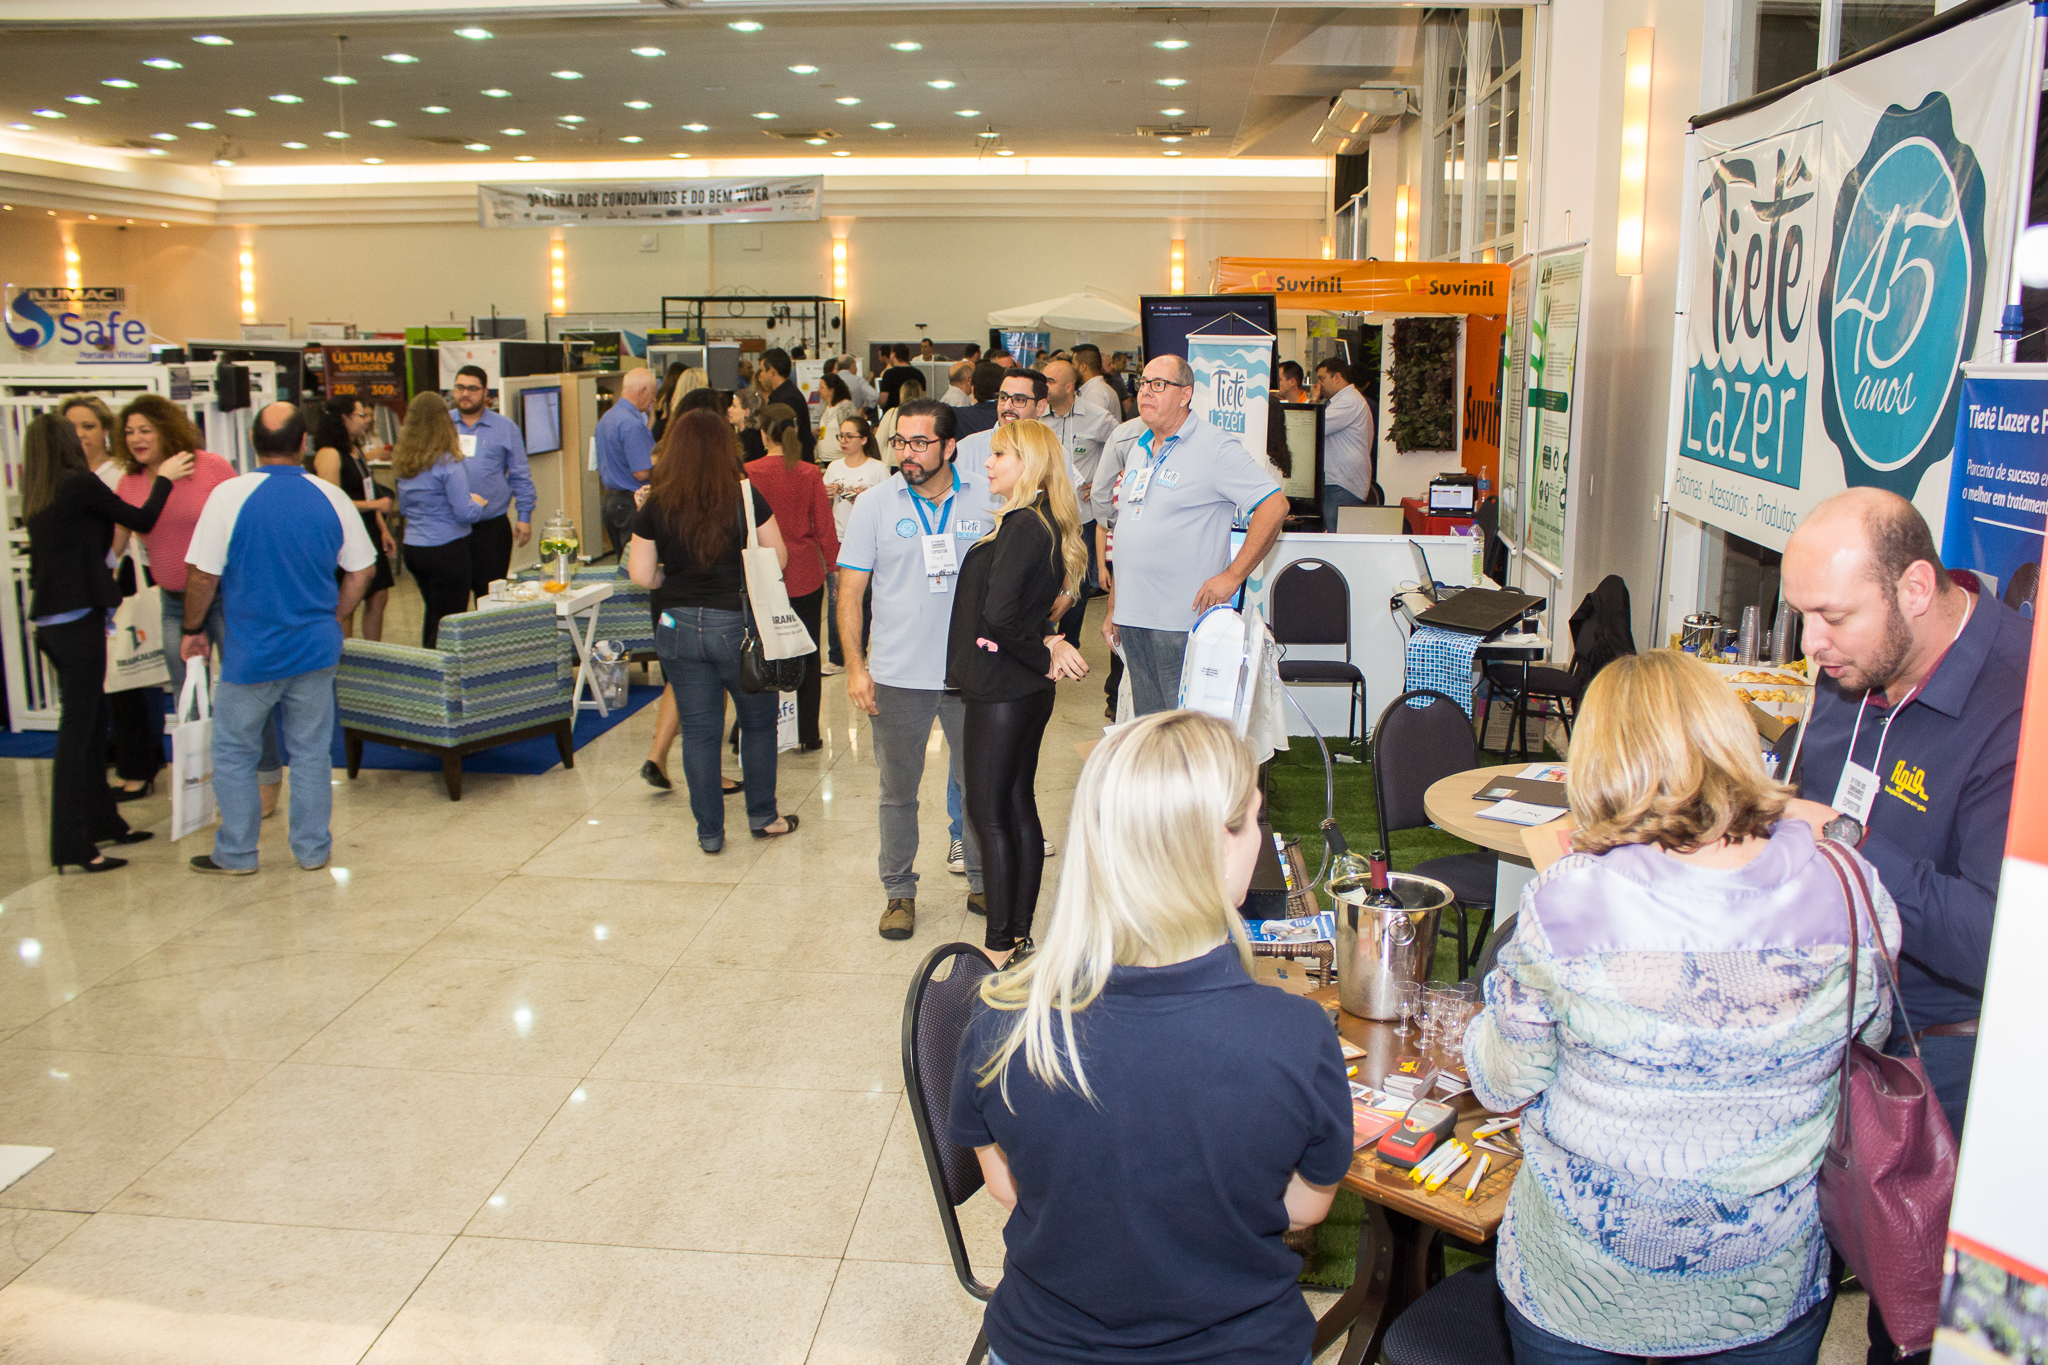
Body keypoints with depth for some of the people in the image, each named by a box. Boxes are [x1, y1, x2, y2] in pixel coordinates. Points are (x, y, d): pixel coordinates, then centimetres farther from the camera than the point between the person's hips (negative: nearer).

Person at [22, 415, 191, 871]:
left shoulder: (37, 497, 13)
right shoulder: (80, 484, -10)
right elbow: (142, 520, -2)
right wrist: (164, 478, 12)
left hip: (49, 621, 8)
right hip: (77, 618, -8)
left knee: (92, 720, 17)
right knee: (77, 729, -5)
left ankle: (102, 821, 27)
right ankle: (70, 845, -3)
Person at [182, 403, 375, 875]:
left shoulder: (231, 495, -13)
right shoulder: (330, 497, -4)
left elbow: (204, 575, -11)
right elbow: (360, 573, 2)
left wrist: (193, 630, 5)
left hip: (251, 653, -2)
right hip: (316, 650, 3)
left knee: (233, 752, 13)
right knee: (311, 751, 12)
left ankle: (236, 853, 21)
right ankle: (312, 849, 20)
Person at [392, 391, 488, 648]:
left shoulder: (403, 462, 6)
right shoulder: (448, 464, -16)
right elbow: (465, 513, -17)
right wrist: (478, 503, 4)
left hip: (413, 549, 8)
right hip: (446, 550, -8)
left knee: (432, 614, 22)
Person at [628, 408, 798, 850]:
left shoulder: (656, 507, -5)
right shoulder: (746, 498, -9)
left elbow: (641, 574, -5)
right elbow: (778, 557, -4)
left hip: (678, 627, 2)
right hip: (738, 624, -1)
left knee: (698, 729, 10)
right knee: (758, 719, 17)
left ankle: (709, 831, 16)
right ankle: (762, 816, 25)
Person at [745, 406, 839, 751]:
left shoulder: (749, 473, -7)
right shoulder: (810, 473, -6)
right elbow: (824, 525, -2)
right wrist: (833, 564, 10)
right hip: (805, 573, 1)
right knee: (807, 656, 9)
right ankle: (808, 735, 13)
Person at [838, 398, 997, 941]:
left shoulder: (987, 498, 0)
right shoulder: (874, 505, -2)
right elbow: (849, 592, 0)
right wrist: (855, 667, -6)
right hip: (898, 675, -1)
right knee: (898, 790, 9)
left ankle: (983, 882, 29)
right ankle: (899, 892, 24)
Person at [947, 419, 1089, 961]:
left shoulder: (1023, 525, -19)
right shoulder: (1048, 525, 12)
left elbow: (999, 613, -26)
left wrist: (1044, 654, -14)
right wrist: (1046, 645, 0)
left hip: (1002, 692, -9)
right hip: (1025, 691, 9)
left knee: (988, 813, -1)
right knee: (1020, 808, 14)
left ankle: (1000, 946, 7)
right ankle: (1020, 936, 24)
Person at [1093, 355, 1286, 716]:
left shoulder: (1215, 449, -8)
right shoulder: (1137, 449, 16)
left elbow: (1274, 506, -15)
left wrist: (1232, 576, -16)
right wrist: (1113, 608, 18)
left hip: (1184, 620, -7)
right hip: (1132, 616, 7)